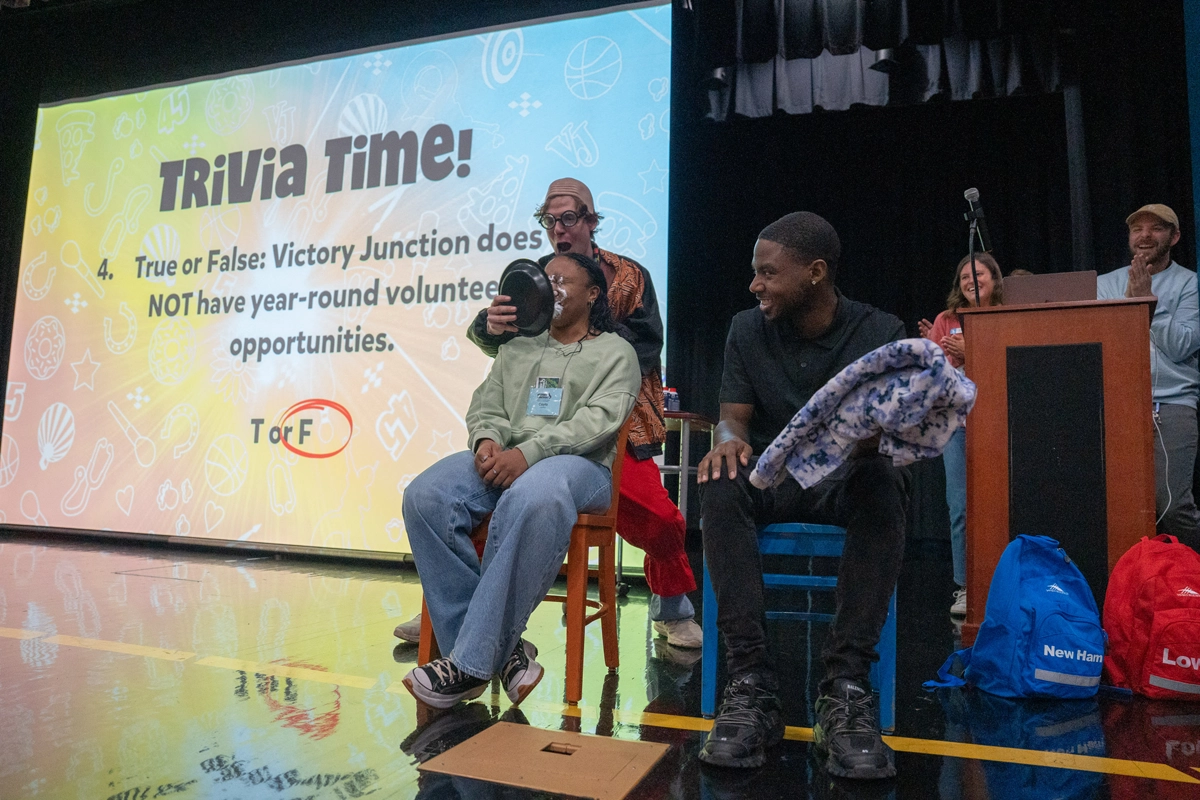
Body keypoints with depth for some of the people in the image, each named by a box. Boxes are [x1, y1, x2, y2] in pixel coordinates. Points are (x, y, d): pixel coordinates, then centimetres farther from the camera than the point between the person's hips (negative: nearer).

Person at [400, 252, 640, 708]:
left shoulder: (614, 351, 11)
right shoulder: (517, 350, 28)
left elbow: (600, 419, -6)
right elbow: (485, 406, 20)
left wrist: (529, 452, -19)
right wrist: (487, 440, -6)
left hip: (578, 463, -5)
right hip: (503, 459, 5)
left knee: (533, 501, -42)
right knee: (424, 497, -25)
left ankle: (473, 662, -31)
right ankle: (500, 651, -24)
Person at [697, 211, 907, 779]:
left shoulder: (881, 333, -2)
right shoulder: (748, 330, 4)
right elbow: (733, 415, 1)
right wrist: (729, 438, -25)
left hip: (846, 479, -1)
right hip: (770, 478, 2)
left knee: (881, 480, -36)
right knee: (720, 483, -33)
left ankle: (845, 689, -35)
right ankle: (751, 684, -34)